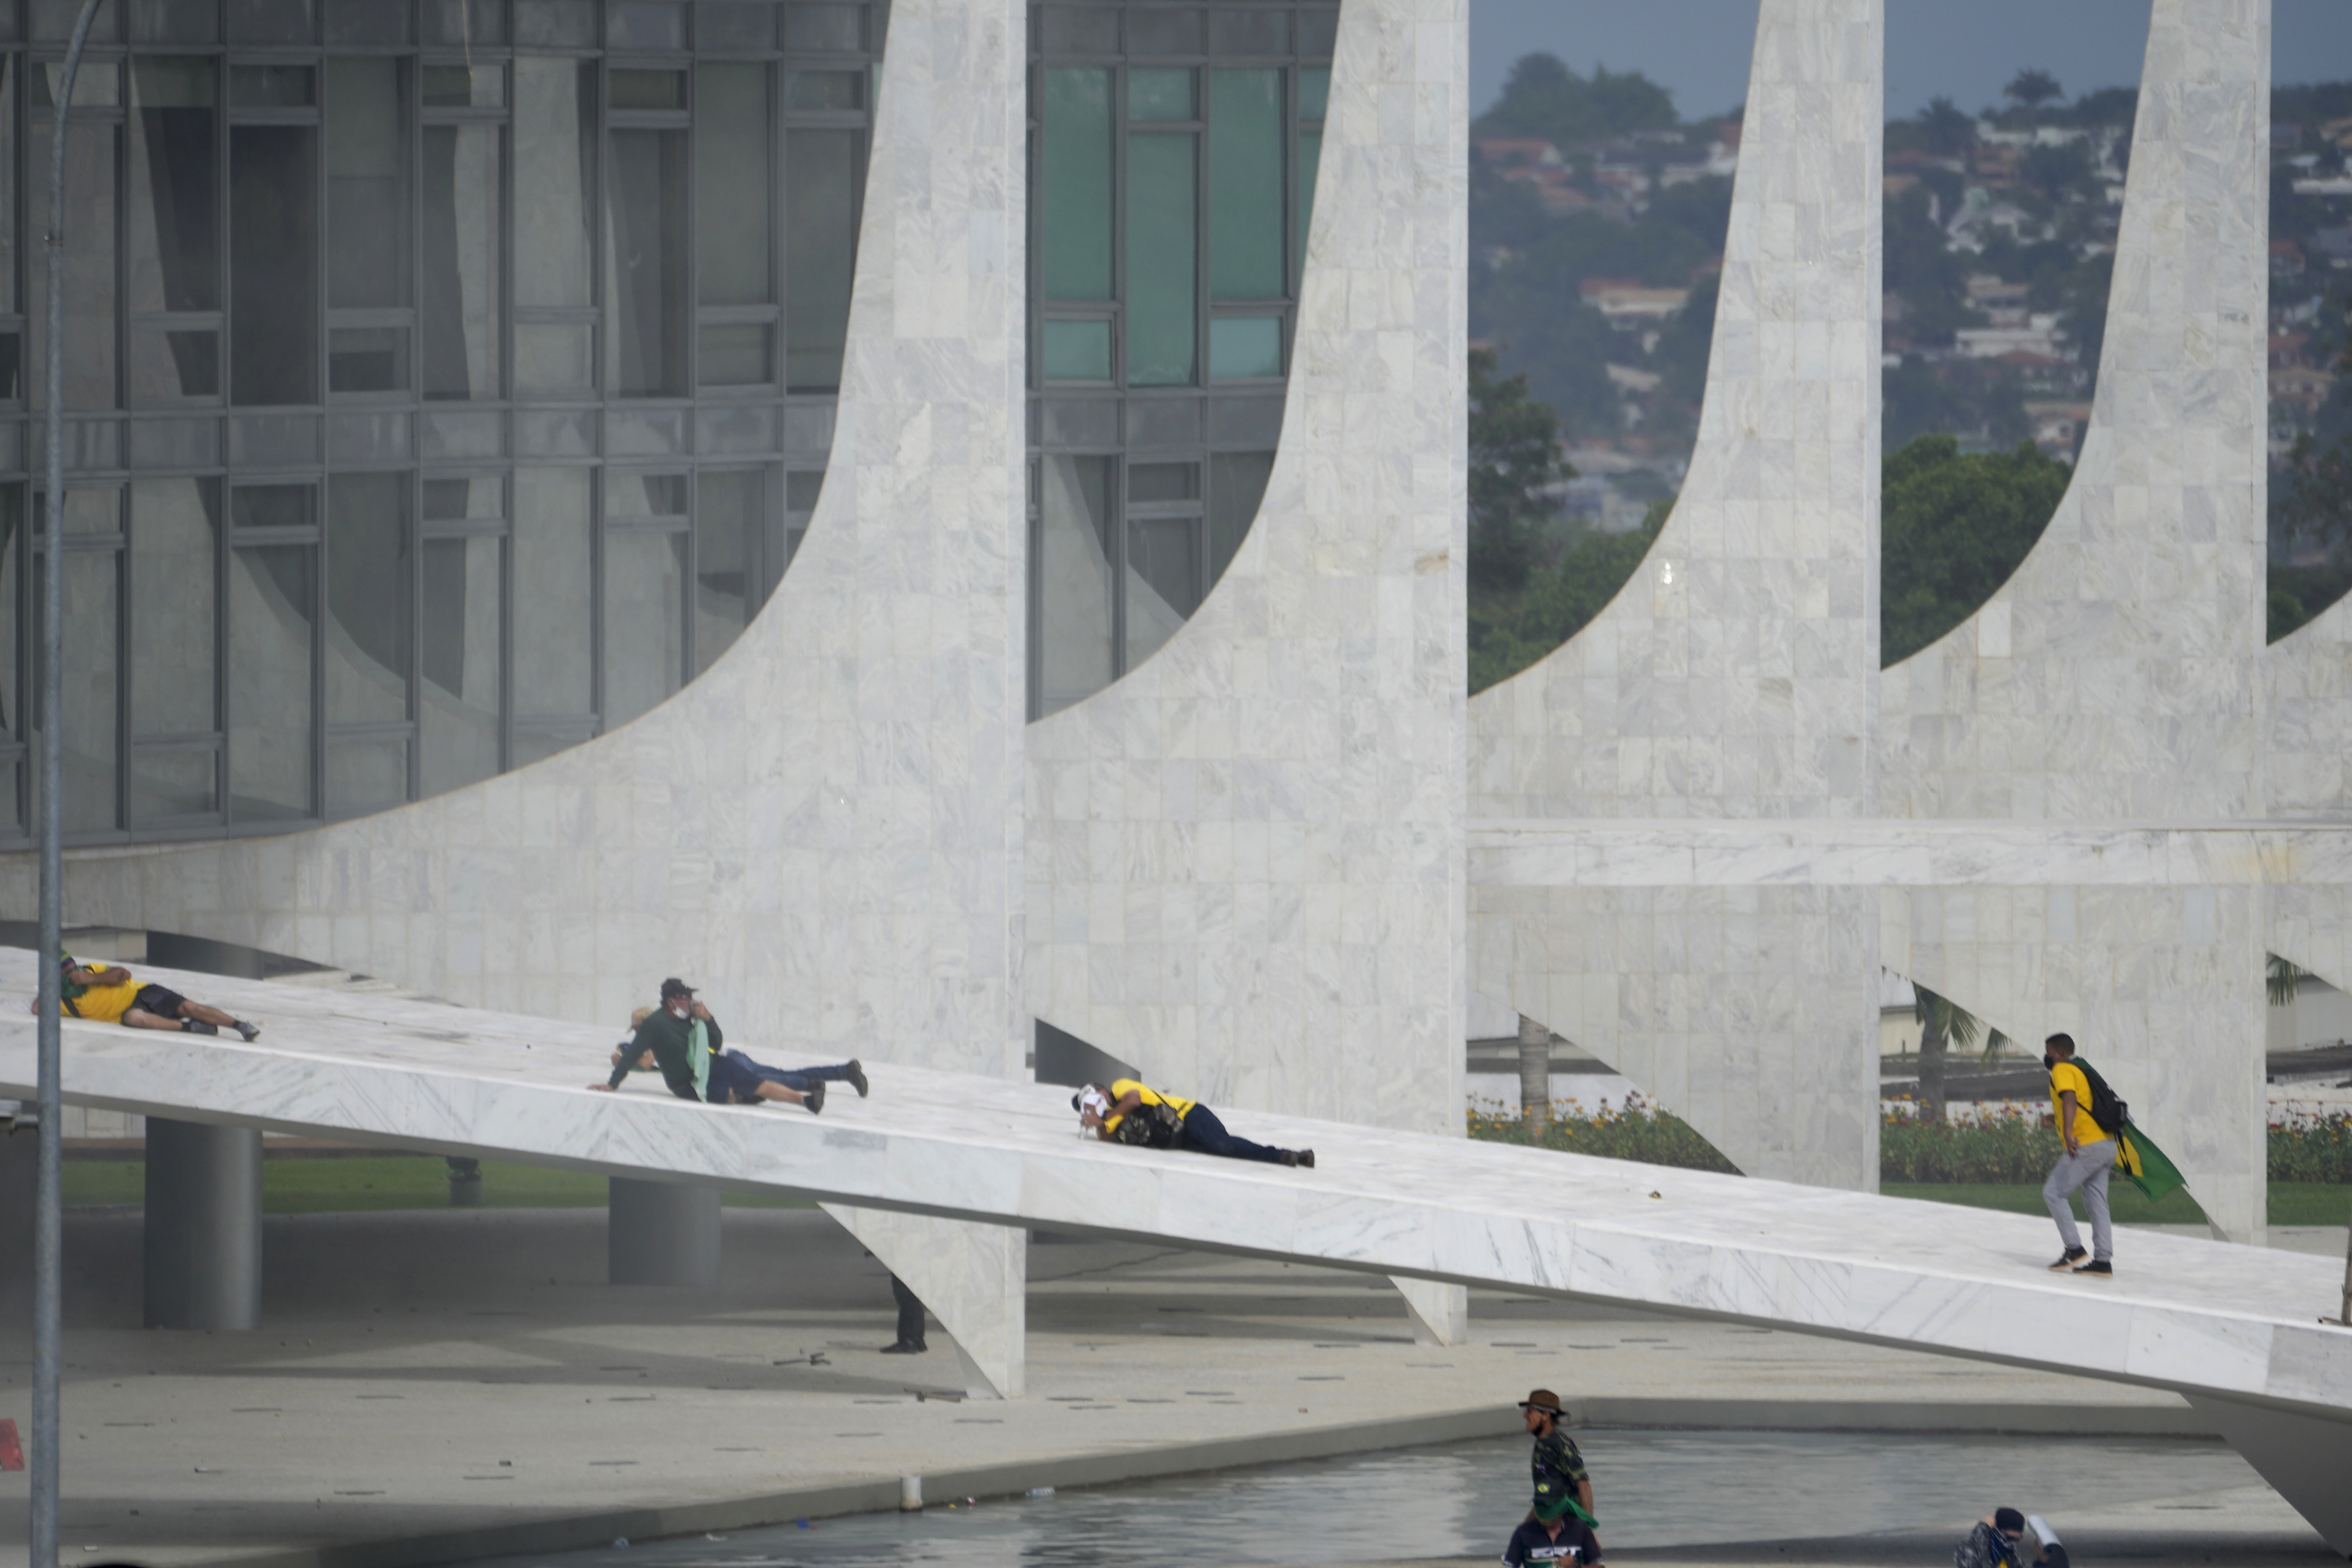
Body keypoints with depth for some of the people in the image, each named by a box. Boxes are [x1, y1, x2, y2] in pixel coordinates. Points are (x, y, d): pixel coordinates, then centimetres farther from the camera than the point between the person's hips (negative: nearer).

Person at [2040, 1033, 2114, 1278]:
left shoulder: (2062, 1070, -5)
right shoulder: (2080, 1071, 22)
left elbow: (2070, 1099, -22)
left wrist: (2068, 1133, -34)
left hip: (2087, 1146, -9)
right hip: (2106, 1145, 9)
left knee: (2053, 1193, -1)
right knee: (2096, 1203, 9)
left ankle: (2074, 1249, -4)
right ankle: (2103, 1261, 6)